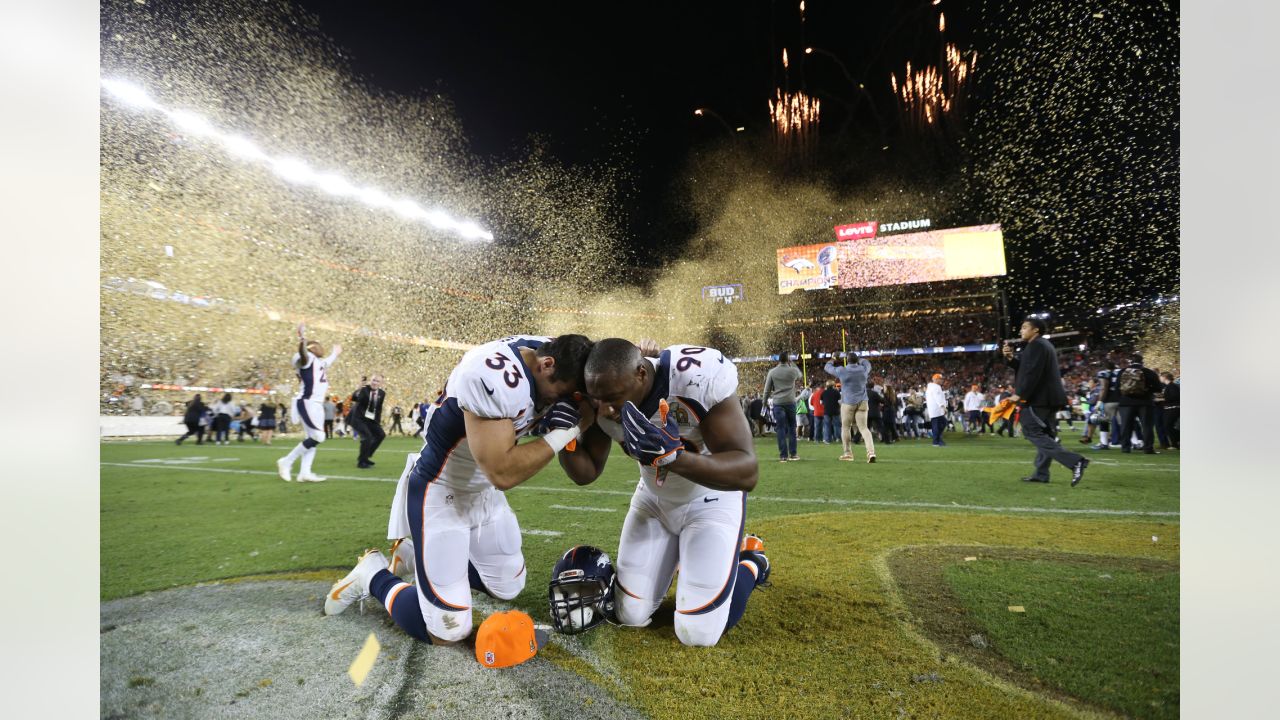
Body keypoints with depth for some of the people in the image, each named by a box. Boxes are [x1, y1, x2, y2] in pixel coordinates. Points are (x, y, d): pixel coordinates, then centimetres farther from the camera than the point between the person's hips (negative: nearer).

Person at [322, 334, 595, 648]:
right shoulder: (496, 376, -36)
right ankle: (374, 575, 17)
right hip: (440, 495, -8)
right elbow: (502, 474, -34)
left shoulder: (550, 352, -9)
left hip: (483, 493, 9)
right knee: (447, 630, -7)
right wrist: (564, 432, -29)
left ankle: (414, 554, 31)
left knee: (510, 587, 19)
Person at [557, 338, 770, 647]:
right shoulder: (603, 398, -19)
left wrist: (671, 454, -53)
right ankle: (673, 557, 32)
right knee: (630, 616, 5)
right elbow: (587, 473, -7)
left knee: (698, 633, -10)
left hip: (711, 497, -4)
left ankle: (751, 563, 18)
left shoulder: (698, 378, -36)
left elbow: (747, 473, -37)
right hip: (654, 497, 5)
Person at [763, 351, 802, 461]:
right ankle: (793, 454, 12)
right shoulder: (793, 370, 0)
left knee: (781, 429, 1)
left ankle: (783, 455, -1)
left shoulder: (772, 372, 0)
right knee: (792, 428, 10)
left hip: (778, 403, 0)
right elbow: (799, 375, 25)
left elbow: (767, 390, 1)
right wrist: (792, 363, 26)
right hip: (790, 402, 0)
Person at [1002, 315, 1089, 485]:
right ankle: (1041, 474, 16)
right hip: (1047, 397, 11)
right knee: (1043, 434, 11)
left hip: (1038, 398, -11)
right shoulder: (1043, 345, 20)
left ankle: (1075, 461, -17)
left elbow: (1032, 373, -22)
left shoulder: (1036, 345, -14)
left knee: (1032, 432, -10)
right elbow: (1023, 367, 19)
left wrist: (1020, 394, -19)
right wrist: (1010, 357, 3)